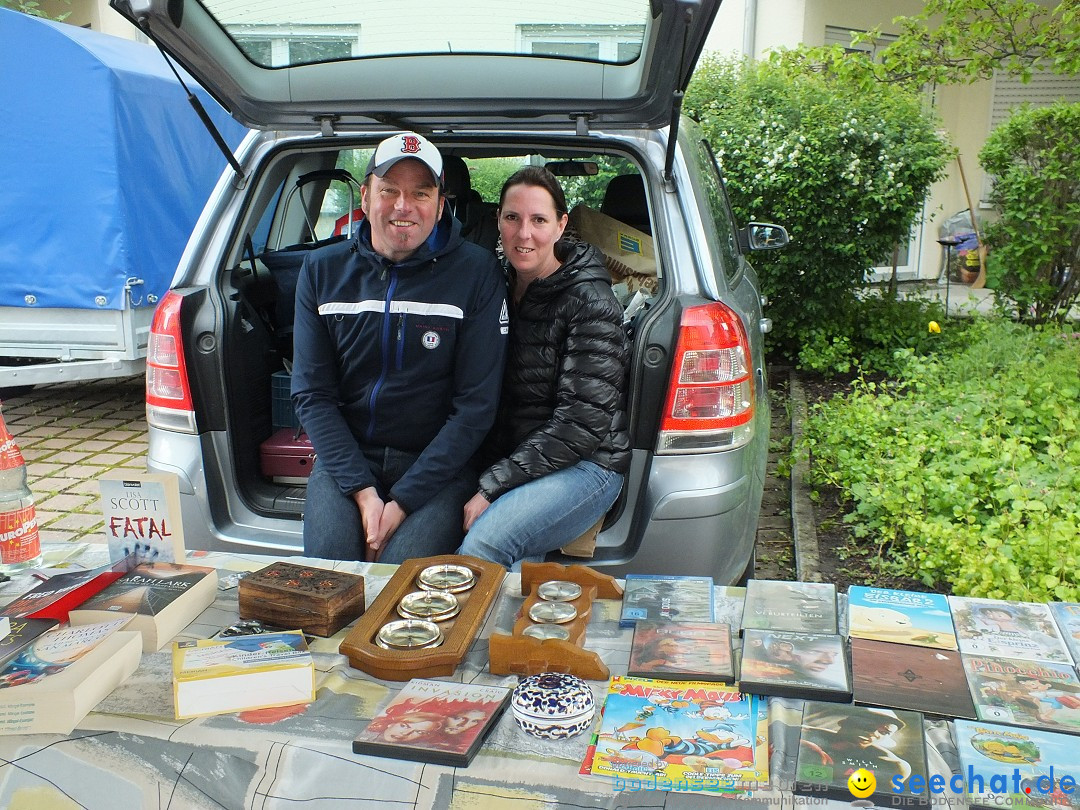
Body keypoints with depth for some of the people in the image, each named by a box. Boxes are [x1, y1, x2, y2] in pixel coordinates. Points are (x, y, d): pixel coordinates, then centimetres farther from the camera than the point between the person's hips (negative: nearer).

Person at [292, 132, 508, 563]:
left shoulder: (476, 272, -6)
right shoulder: (323, 270, 4)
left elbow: (476, 406, -9)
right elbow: (312, 394, 2)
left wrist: (403, 501, -15)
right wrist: (362, 491, -12)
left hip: (439, 465, -2)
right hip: (346, 456, 3)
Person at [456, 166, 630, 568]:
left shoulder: (590, 302, -12)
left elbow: (581, 423, -17)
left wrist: (492, 486, -19)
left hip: (584, 464, -6)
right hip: (507, 456, 6)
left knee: (481, 543, -30)